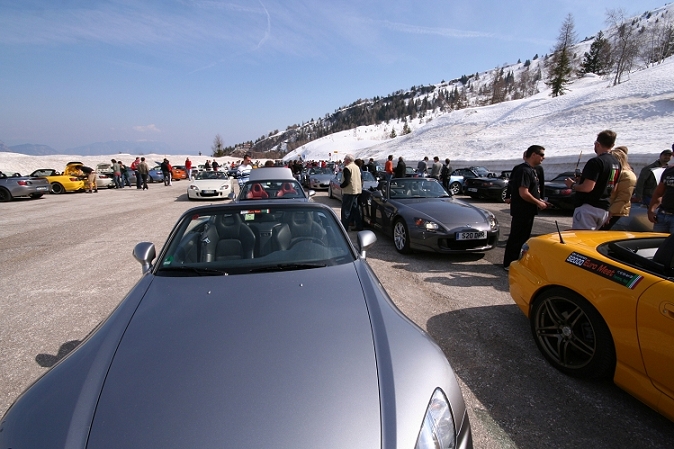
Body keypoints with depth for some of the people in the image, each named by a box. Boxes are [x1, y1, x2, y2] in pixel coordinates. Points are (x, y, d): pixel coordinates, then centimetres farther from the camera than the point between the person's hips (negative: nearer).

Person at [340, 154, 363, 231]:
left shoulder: (347, 168, -15)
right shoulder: (357, 167, 14)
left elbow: (346, 182, -22)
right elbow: (360, 180, 19)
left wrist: (339, 186, -9)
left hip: (349, 192, -9)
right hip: (357, 191, 9)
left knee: (346, 210, -3)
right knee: (356, 209, 15)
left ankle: (344, 227, -1)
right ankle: (359, 226, 20)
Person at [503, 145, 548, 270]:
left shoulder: (532, 170, 14)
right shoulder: (524, 170, -19)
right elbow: (524, 193, -25)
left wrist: (540, 200, 10)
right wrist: (538, 203, -14)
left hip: (528, 211, 10)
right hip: (521, 211, -10)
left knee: (524, 237, 17)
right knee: (517, 237, -3)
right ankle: (509, 263, 5)